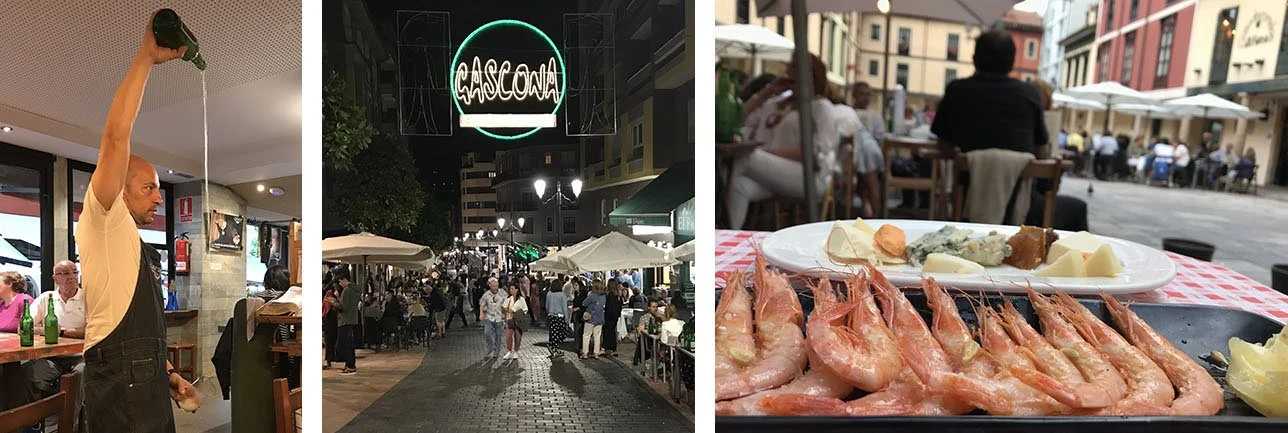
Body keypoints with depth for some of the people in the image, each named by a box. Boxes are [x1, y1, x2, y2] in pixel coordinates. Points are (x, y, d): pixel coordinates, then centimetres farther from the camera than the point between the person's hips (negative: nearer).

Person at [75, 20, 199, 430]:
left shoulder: (142, 249, 20)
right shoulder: (101, 221, -4)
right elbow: (116, 137, -18)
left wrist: (169, 373, 16)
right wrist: (146, 57, -18)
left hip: (150, 384, 8)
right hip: (119, 385, -8)